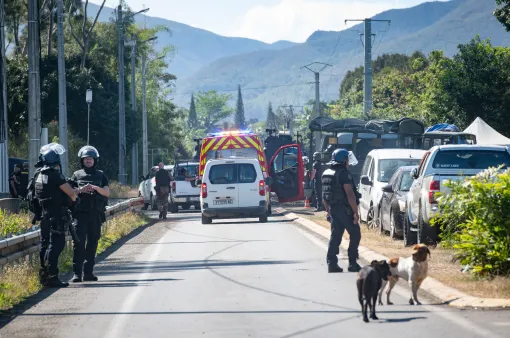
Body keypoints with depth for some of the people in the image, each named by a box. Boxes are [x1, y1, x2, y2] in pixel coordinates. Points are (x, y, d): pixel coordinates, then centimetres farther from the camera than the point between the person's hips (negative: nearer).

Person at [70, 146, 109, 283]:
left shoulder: (100, 175, 14)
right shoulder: (77, 175, 12)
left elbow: (107, 193, 5)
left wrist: (97, 188, -13)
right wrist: (80, 190, -12)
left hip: (96, 214, 2)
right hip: (80, 213, -2)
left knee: (92, 242, 4)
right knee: (79, 242, -11)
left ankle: (88, 272, 9)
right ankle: (77, 273, -13)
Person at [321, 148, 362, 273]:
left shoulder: (326, 174, 11)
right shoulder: (344, 174, -15)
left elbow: (324, 195, 17)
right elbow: (350, 194, -20)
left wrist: (328, 210, 23)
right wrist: (355, 212, -18)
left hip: (333, 209, 8)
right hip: (345, 209, -7)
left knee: (335, 236, 9)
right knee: (355, 234, 3)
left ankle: (331, 263, 3)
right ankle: (352, 263, 0)